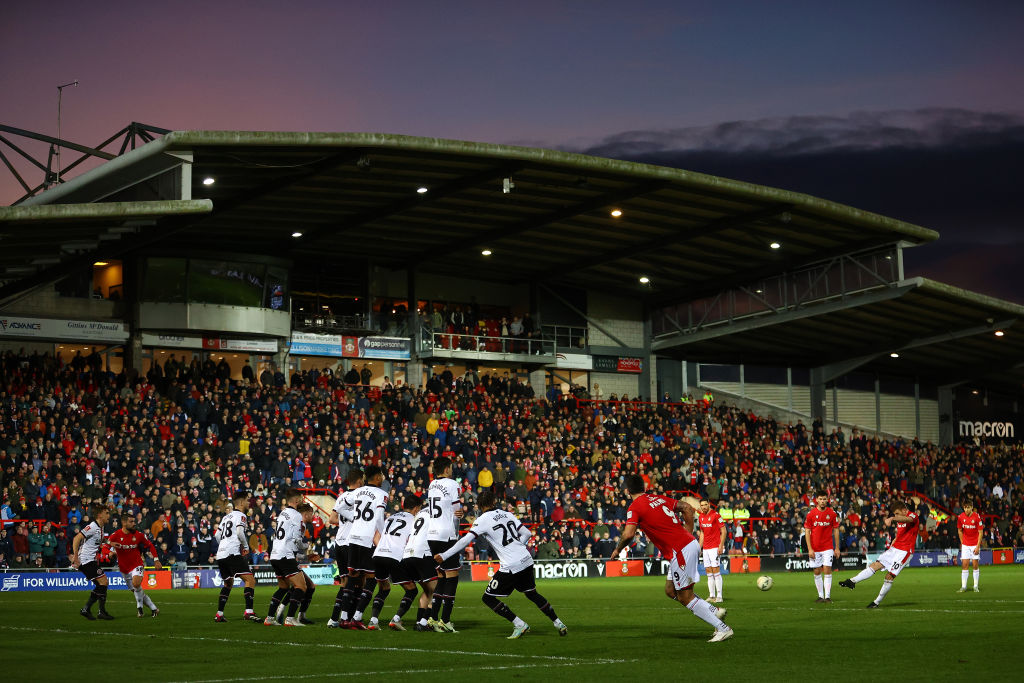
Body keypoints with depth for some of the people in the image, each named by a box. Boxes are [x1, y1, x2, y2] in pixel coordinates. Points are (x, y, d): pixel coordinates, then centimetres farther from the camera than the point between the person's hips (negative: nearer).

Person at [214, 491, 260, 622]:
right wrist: (246, 546, -3)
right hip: (233, 553, -9)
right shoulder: (240, 515, 0)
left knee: (228, 583, 23)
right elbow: (240, 532, -16)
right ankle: (248, 612, -28)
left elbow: (217, 535, 22)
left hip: (220, 555, 9)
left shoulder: (226, 517, 23)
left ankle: (219, 614, 19)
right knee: (250, 580, -13)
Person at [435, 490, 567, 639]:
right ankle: (559, 624, 27)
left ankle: (520, 625, -3)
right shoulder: (507, 514, 13)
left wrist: (444, 556, -7)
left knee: (488, 598, 4)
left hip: (510, 567, -7)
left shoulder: (482, 520, -5)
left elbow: (465, 541, -12)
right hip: (526, 561, 7)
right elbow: (527, 534, 14)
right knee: (532, 594, 25)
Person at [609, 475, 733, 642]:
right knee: (670, 590, 19)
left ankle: (723, 629, -3)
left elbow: (628, 534, -19)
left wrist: (618, 549, 0)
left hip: (680, 551, -9)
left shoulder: (635, 507, -7)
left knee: (686, 597, -2)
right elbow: (687, 508, 19)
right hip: (690, 543, 9)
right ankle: (714, 611, 16)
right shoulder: (659, 498, 16)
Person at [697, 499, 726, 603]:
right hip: (705, 548, 7)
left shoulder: (715, 515, -9)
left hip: (715, 547, -7)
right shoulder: (700, 517, 12)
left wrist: (721, 546, -15)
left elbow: (723, 531, -8)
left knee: (716, 570, -9)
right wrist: (699, 547, 15)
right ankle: (711, 596, 7)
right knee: (708, 572, 5)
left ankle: (719, 596, -8)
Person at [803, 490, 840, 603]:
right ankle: (820, 596, 13)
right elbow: (807, 531, -1)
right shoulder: (811, 514, -2)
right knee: (817, 572, 4)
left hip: (828, 547, -1)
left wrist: (837, 548, 3)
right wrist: (810, 549, -7)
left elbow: (836, 530, 6)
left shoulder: (832, 513, 0)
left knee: (827, 570, -9)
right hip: (815, 549, 1)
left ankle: (827, 596, -7)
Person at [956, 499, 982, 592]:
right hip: (965, 545, 2)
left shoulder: (977, 517, -13)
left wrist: (978, 546, -13)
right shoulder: (960, 517, -5)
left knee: (975, 565, -1)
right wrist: (962, 543, 5)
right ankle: (963, 587, 0)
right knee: (964, 565, -3)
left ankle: (976, 587, 7)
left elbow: (980, 532, -9)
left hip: (975, 544, -2)